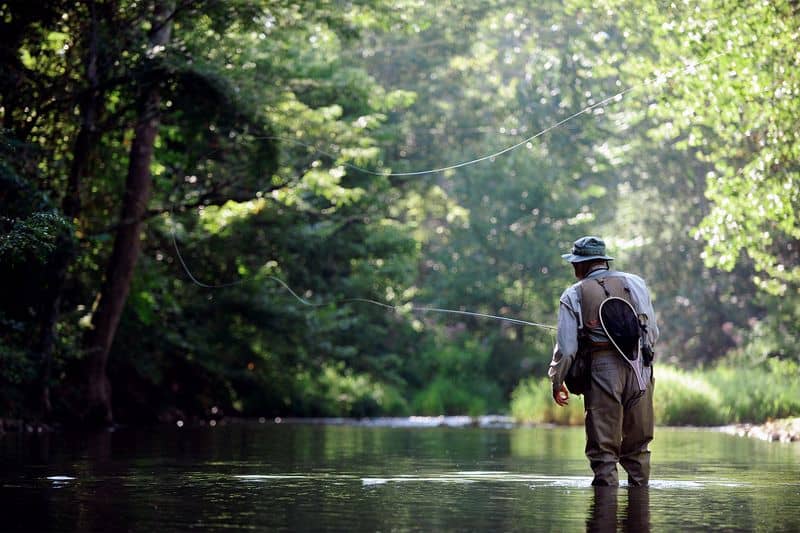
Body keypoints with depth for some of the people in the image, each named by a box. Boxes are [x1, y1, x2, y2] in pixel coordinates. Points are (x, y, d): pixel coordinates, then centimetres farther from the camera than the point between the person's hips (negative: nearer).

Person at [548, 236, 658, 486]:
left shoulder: (574, 295, 4)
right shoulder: (634, 283, 13)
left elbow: (566, 346, 0)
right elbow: (653, 333, 14)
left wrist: (557, 381, 12)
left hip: (602, 370, -3)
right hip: (640, 369, 3)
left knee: (603, 444, 1)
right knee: (638, 442, 13)